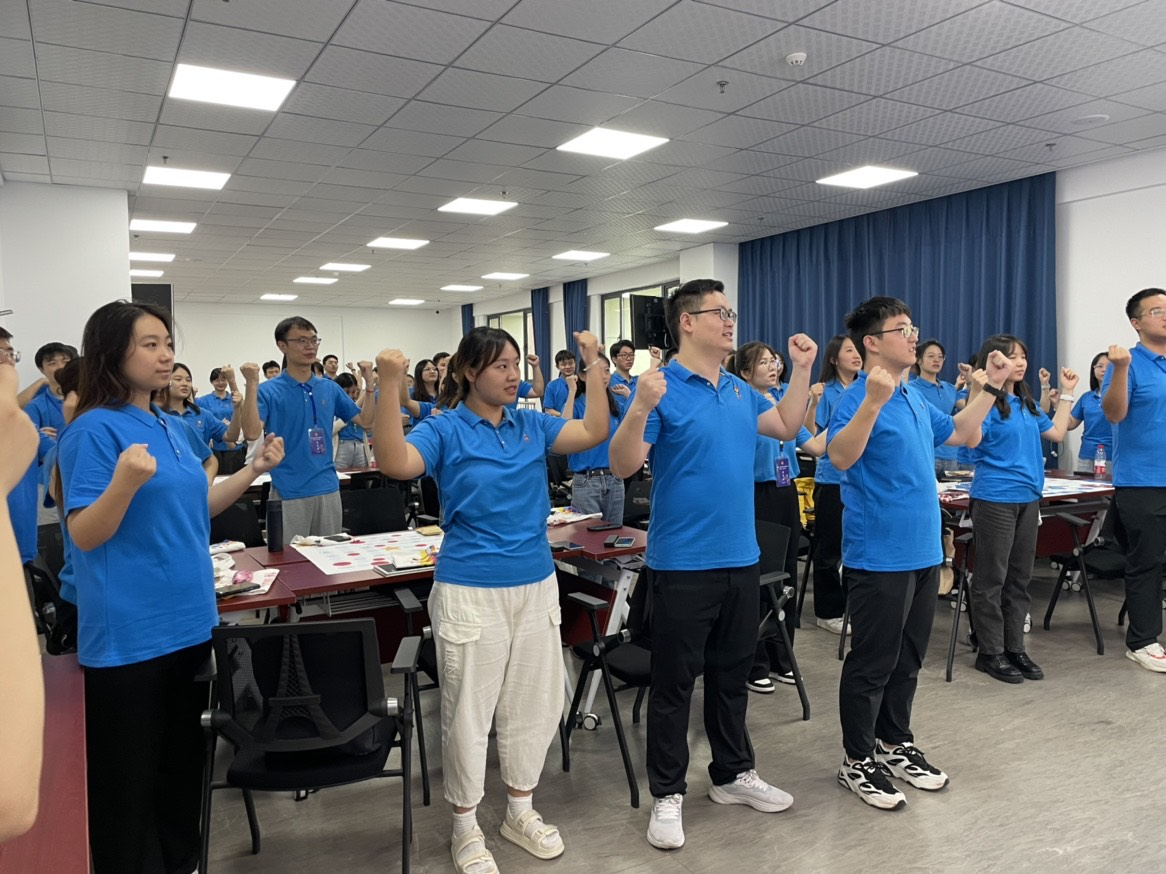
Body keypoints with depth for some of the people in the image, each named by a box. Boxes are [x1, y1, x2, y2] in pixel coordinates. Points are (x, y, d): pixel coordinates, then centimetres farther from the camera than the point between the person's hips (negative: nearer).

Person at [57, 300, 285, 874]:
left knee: (184, 760, 20)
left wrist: (254, 469, 8)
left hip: (188, 621, 8)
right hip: (129, 636, -8)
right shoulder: (95, 429, -14)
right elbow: (84, 535, -18)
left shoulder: (170, 426, 9)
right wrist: (126, 481, -35)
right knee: (128, 777, 7)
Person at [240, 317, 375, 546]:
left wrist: (369, 383, 1)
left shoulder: (330, 388, 8)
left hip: (328, 488, 4)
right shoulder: (269, 390, -6)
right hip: (288, 492, -4)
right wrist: (252, 384, -23)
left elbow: (365, 420, 10)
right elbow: (251, 433, -19)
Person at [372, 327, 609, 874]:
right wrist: (389, 388, -33)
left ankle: (520, 812, 36)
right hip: (470, 591, -5)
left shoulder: (532, 425, 6)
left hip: (536, 585, 5)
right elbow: (395, 463, -25)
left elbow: (594, 434, -2)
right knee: (468, 710, 7)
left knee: (534, 703, 16)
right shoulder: (444, 430, -7)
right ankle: (466, 827, 27)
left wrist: (594, 368, -7)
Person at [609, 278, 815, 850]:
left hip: (740, 558, 7)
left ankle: (732, 774, 36)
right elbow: (622, 466, -19)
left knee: (732, 674, 19)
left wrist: (802, 370, 14)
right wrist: (641, 408, -36)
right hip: (682, 564, -7)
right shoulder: (661, 387, -12)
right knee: (674, 682, 6)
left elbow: (786, 427, 22)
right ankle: (668, 794, 20)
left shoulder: (739, 391, 10)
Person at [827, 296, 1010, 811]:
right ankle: (858, 762, 18)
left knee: (908, 659, 19)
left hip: (923, 550, 9)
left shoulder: (915, 397, 12)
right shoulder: (859, 398, -16)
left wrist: (991, 388, 22)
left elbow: (958, 433, 27)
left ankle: (896, 744, 35)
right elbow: (839, 457, -34)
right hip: (879, 556, -9)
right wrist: (872, 403, -44)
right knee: (871, 663, 3)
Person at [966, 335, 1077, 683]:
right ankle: (990, 652, 10)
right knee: (992, 579, 0)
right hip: (995, 499, -8)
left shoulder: (1026, 402, 13)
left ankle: (1014, 648, 23)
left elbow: (1056, 433, 22)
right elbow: (971, 440, -25)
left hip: (1028, 498, 8)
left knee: (1020, 578, 13)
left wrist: (1066, 393, 23)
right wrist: (976, 394, -31)